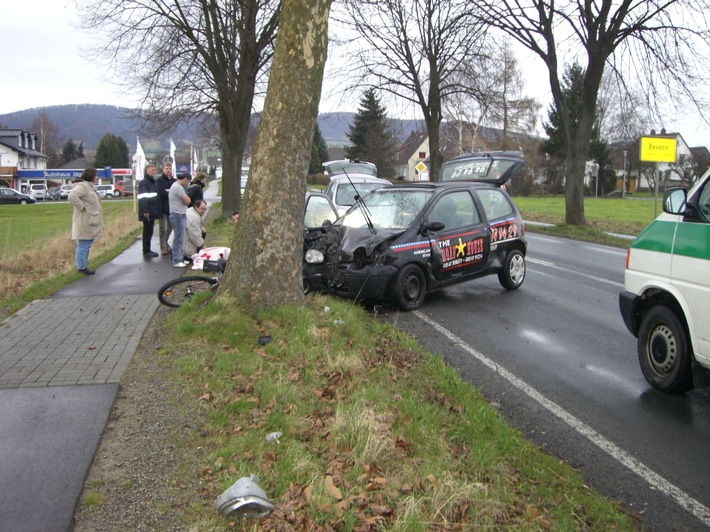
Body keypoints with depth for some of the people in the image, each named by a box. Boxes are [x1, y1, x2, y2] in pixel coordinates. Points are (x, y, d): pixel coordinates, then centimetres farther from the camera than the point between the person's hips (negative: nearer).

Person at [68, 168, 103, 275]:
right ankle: (81, 267, 2)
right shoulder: (82, 186, -15)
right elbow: (72, 196, -30)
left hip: (90, 221, 10)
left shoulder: (89, 186, 18)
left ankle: (83, 265, 22)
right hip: (85, 221, -10)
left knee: (86, 244, 15)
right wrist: (82, 207, -22)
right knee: (84, 244, -4)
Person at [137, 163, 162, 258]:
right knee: (147, 231, -4)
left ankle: (147, 250, 19)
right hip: (147, 213, -9)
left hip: (152, 212, 9)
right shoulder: (144, 182, -12)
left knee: (149, 231, 12)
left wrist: (157, 210, 21)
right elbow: (143, 198, -19)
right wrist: (146, 211, -25)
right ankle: (146, 251, 1)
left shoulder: (153, 182, 18)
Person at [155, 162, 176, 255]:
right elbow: (161, 193, -16)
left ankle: (165, 244, 28)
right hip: (162, 207, -5)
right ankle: (163, 248, 2)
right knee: (162, 228, -2)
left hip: (171, 207, 5)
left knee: (170, 227, 13)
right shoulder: (159, 180, -4)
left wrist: (168, 191, -14)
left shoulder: (174, 180, 11)